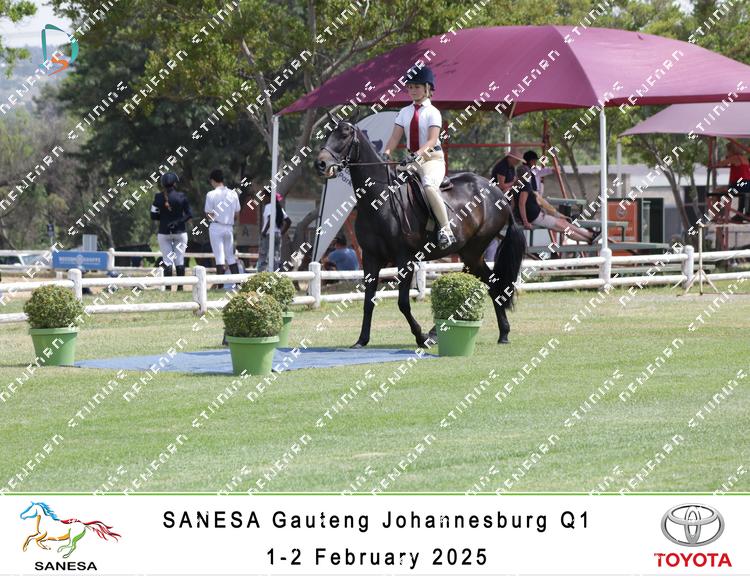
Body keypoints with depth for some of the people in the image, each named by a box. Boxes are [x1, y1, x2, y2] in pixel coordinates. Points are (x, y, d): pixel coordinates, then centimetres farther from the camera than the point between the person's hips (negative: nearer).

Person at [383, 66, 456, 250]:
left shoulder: (432, 112, -5)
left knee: (429, 186, -33)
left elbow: (432, 140, -16)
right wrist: (386, 153, -17)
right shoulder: (405, 112, 10)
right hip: (413, 159, 6)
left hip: (432, 159, -6)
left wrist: (418, 154, -33)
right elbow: (395, 137, 3)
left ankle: (446, 230, -32)